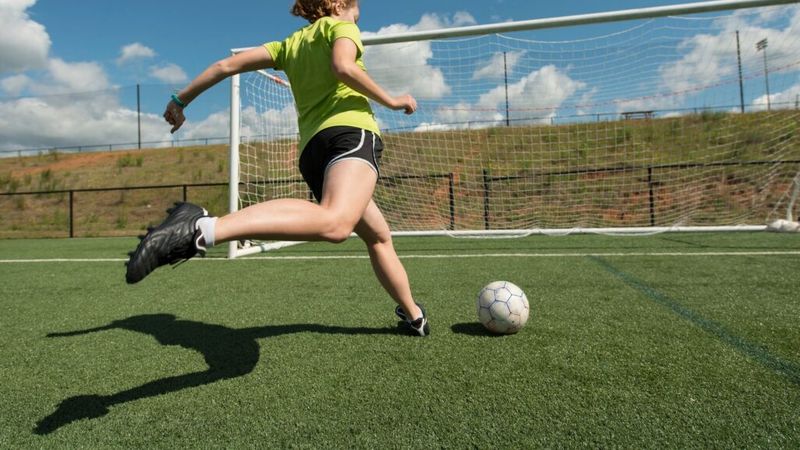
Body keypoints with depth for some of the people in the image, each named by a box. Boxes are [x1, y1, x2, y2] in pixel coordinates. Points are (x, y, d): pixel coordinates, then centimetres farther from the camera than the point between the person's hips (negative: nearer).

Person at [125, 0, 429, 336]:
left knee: (379, 237, 21)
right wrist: (391, 101, 3)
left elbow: (228, 64, 23)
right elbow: (343, 67, -9)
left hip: (312, 149, 8)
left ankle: (414, 316, 32)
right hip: (350, 131, -8)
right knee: (335, 222, -36)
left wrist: (181, 100, 31)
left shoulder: (291, 44, 29)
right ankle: (202, 229, -49)